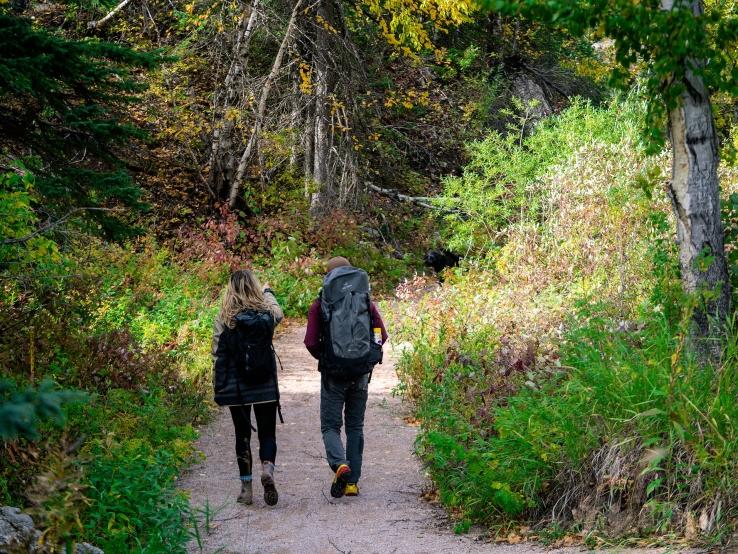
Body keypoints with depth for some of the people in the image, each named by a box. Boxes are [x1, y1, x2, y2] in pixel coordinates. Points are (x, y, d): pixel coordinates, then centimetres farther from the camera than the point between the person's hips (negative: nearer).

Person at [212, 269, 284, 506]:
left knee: (242, 435, 10)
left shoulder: (224, 319, -6)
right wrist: (267, 291, 44)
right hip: (265, 386, 0)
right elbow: (278, 312, 24)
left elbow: (218, 355, -5)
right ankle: (267, 469, -20)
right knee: (267, 433, 8)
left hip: (235, 387, 0)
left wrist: (219, 388, 3)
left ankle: (246, 487, 9)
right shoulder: (267, 313, -2)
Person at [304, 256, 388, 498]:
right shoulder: (366, 302, 2)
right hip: (360, 374, 3)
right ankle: (352, 481, 10)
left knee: (330, 426, 5)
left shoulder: (319, 306, -5)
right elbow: (381, 335, 0)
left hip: (333, 375, -2)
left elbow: (311, 342, -9)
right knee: (355, 427, 12)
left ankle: (339, 464, -23)